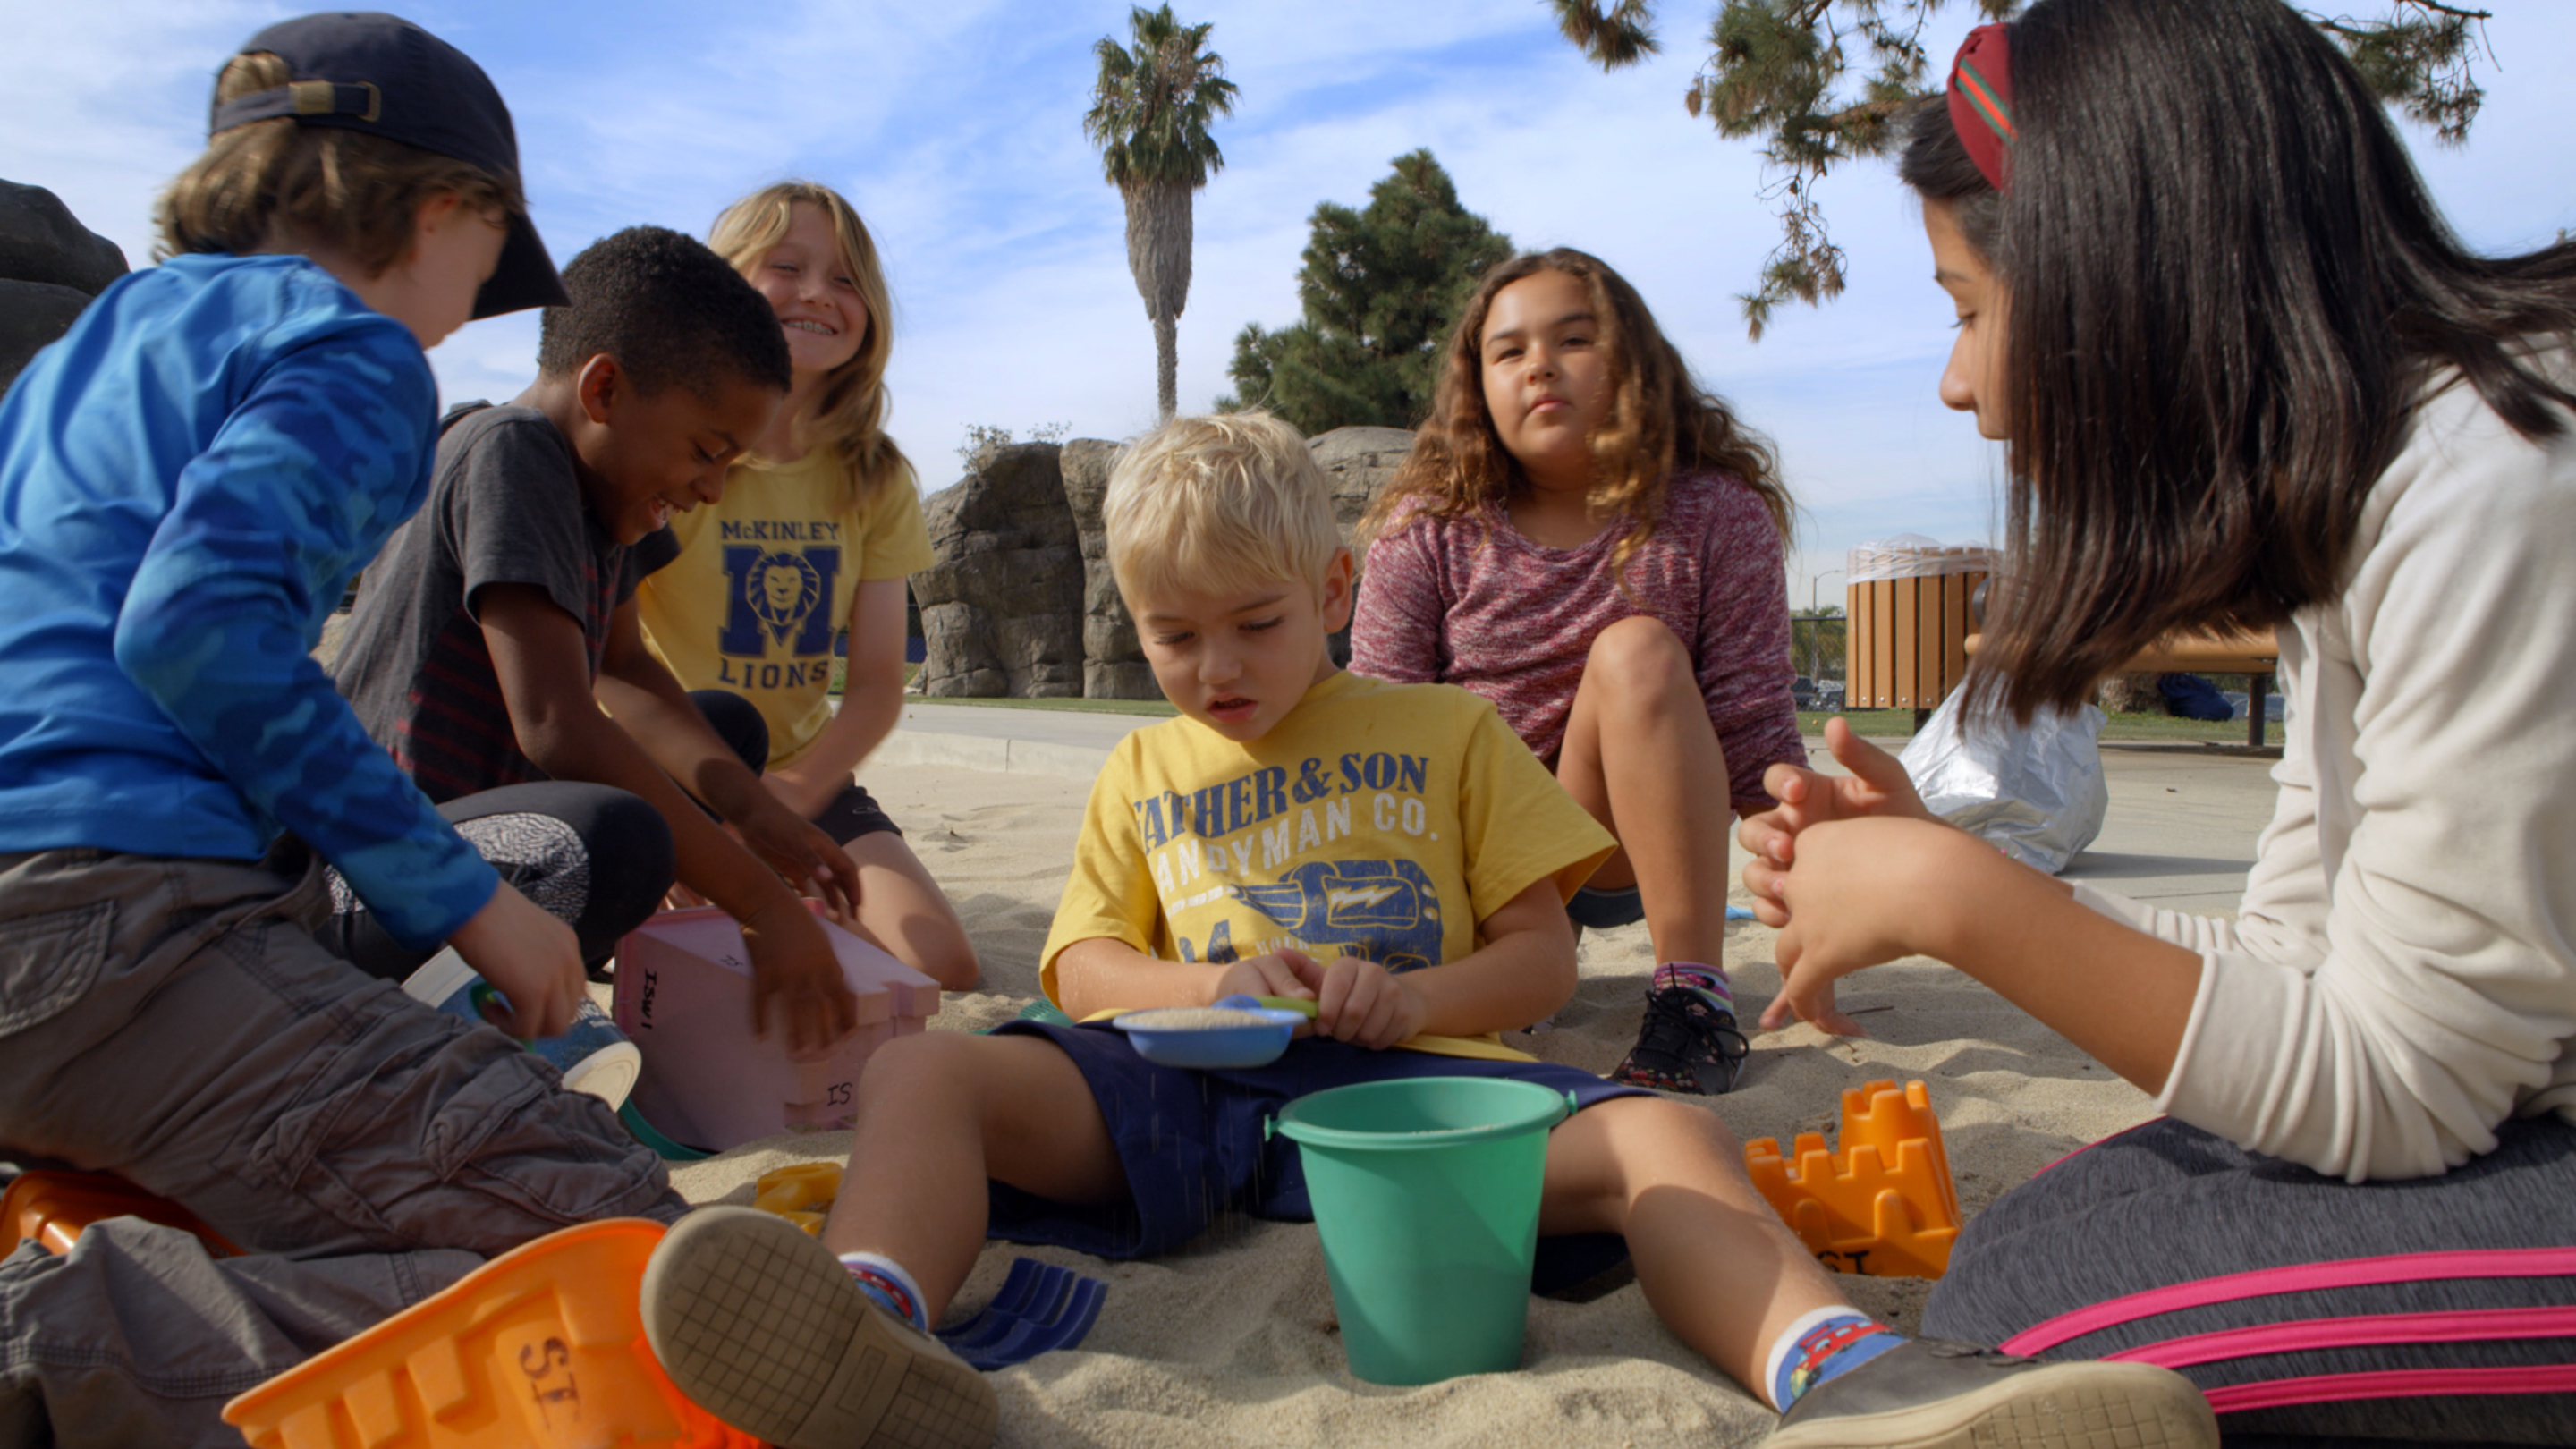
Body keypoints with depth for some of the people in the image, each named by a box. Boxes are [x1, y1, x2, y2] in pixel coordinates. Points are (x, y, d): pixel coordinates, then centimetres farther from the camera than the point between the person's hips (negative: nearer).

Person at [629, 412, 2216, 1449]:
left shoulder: (1448, 731, 18)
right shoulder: (1144, 772, 24)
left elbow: (1545, 955, 12)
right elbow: (1080, 962, 18)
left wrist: (1416, 995, -10)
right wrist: (1194, 987, -6)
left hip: (1402, 1076, -1)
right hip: (1185, 1081, 2)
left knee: (1662, 1136, -30)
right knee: (925, 1071, -24)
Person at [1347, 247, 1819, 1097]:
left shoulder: (1716, 518, -9)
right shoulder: (1426, 532, -8)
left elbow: (1756, 740, -12)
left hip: (1626, 856, -1)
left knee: (1637, 650, -28)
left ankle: (1693, 996, -27)